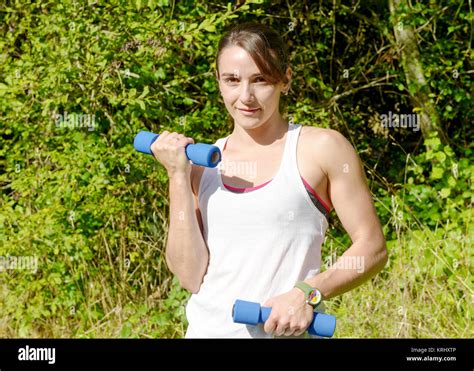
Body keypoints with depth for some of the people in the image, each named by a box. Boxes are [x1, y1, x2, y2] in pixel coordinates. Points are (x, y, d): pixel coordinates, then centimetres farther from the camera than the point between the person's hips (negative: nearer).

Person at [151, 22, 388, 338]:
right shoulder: (203, 164, 6)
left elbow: (372, 249, -3)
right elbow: (191, 276, -2)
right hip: (206, 329, 3)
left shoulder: (323, 148, -2)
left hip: (285, 332, -3)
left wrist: (308, 293, -17)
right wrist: (177, 175, -5)